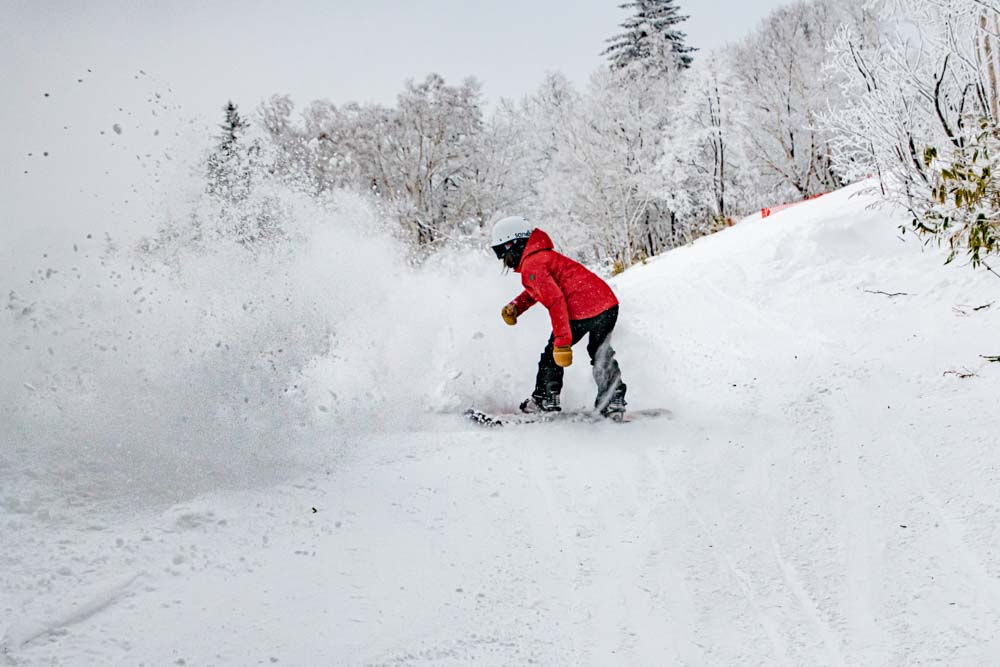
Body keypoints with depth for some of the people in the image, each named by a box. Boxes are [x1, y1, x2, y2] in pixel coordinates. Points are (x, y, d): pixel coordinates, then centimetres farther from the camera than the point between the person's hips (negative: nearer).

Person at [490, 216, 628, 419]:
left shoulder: (532, 265, -10)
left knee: (553, 355, 7)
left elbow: (556, 301, -21)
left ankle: (544, 402, 14)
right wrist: (516, 306, 17)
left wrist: (562, 342, -23)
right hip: (609, 304, 9)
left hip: (583, 313, -9)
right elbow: (538, 290, 36)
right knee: (602, 356, 24)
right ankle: (614, 403, 27)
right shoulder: (543, 255, 21)